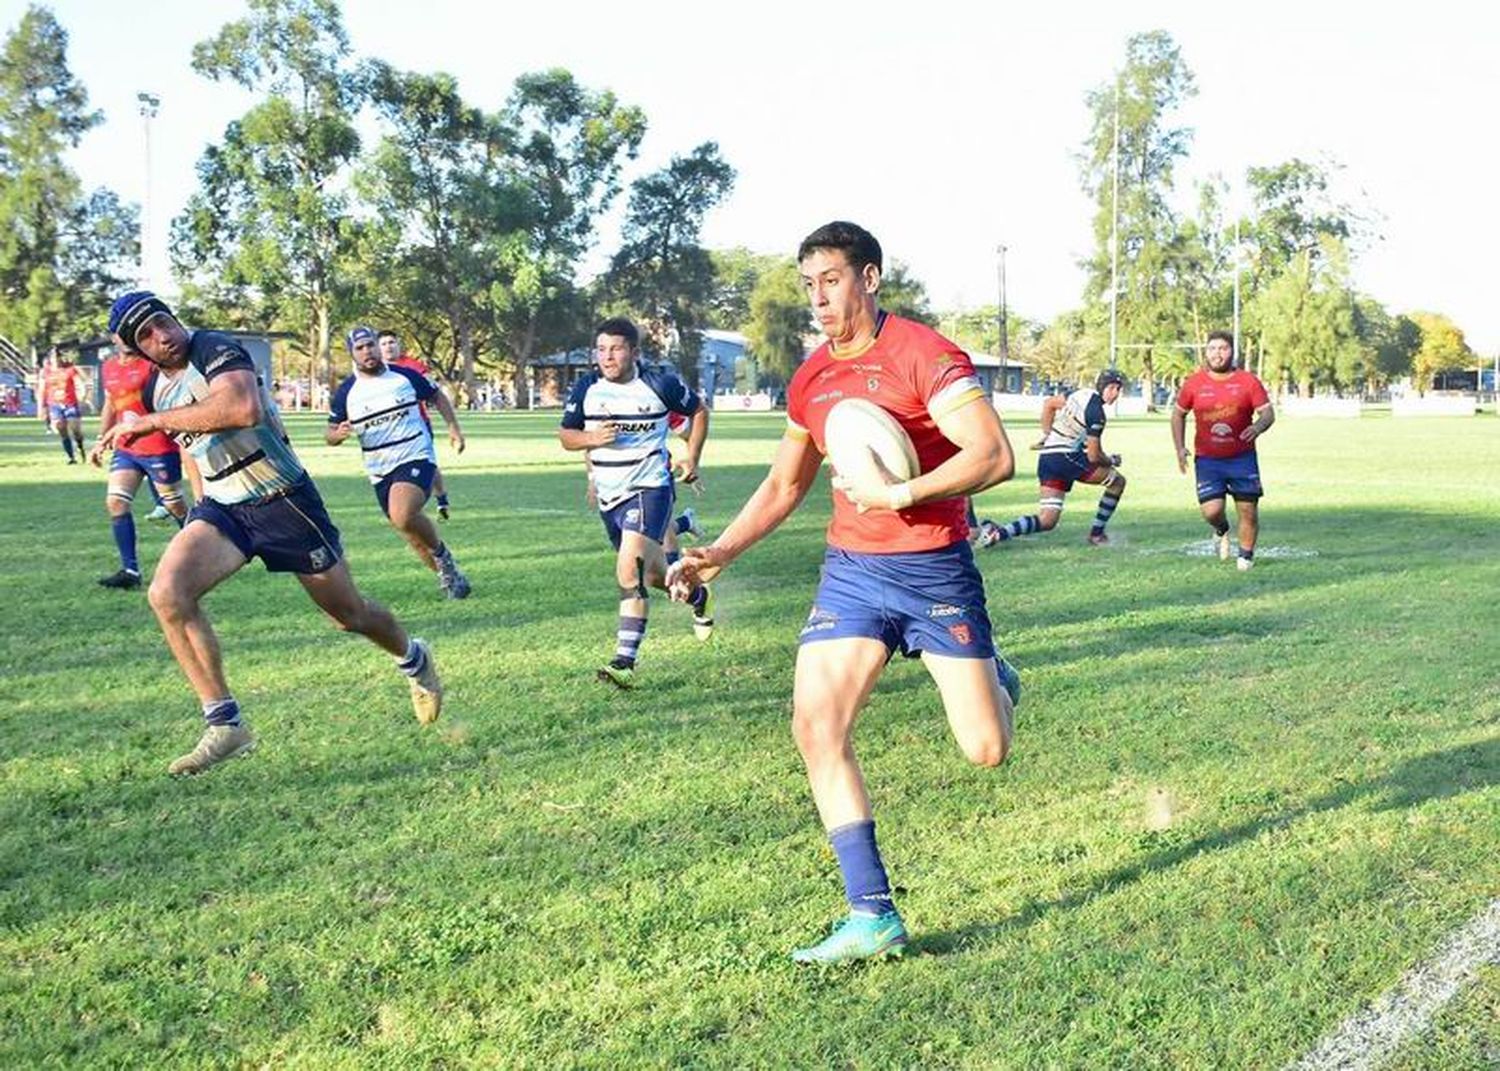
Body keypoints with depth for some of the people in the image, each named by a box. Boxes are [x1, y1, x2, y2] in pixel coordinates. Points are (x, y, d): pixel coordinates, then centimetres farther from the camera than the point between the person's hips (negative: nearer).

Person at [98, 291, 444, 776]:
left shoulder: (214, 349, -18)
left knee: (350, 614, 8)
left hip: (284, 500, -6)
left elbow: (245, 408, -39)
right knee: (166, 592, -21)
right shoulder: (154, 389, 7)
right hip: (221, 507, 6)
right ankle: (226, 725, -14)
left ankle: (414, 660, 42)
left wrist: (154, 421, -34)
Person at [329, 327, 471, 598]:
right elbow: (330, 433, 7)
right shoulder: (346, 391, 2)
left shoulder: (404, 376, 0)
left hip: (416, 458, -4)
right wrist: (339, 433, -17)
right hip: (380, 471, 4)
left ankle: (441, 554, -4)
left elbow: (437, 397, 14)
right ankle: (447, 575, 28)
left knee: (402, 517, -29)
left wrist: (453, 426, 2)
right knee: (413, 535, 8)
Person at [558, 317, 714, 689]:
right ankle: (699, 596, 48)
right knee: (651, 574, 17)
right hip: (608, 494, 5)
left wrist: (692, 458, 2)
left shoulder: (660, 383, -8)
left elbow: (698, 411, 9)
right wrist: (590, 438, -14)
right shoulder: (586, 388, 0)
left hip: (649, 487, -5)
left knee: (631, 569, -22)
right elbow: (565, 435, 8)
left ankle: (625, 660, -20)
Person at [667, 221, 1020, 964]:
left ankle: (995, 680, 37)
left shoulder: (923, 353, -11)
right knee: (815, 724, -9)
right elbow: (783, 486, 19)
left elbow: (994, 456, -19)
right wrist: (719, 553, 8)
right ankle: (872, 917, 1)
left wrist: (903, 494, -26)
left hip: (934, 569, -5)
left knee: (985, 749, -3)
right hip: (850, 570, 5)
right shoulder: (810, 380, 8)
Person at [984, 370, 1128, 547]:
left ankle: (999, 533, -17)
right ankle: (1096, 534, 11)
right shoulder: (1096, 413, -13)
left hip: (1046, 458, 8)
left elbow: (1048, 404, 23)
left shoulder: (1082, 393, 10)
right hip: (1065, 457, -8)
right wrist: (1112, 461, 9)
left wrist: (1046, 436, 26)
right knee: (1117, 481, 9)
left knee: (1047, 521, 3)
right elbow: (1094, 456, -11)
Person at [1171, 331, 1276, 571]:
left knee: (1248, 511, 2)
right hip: (1207, 459, 0)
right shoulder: (1193, 383, 1)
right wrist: (1180, 448, 3)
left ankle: (1246, 555, 25)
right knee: (1211, 511, -11)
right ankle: (1221, 531, 26)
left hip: (1243, 458, 0)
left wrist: (1258, 427, -26)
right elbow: (1178, 414, 13)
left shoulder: (1249, 381, -3)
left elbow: (1268, 412, -3)